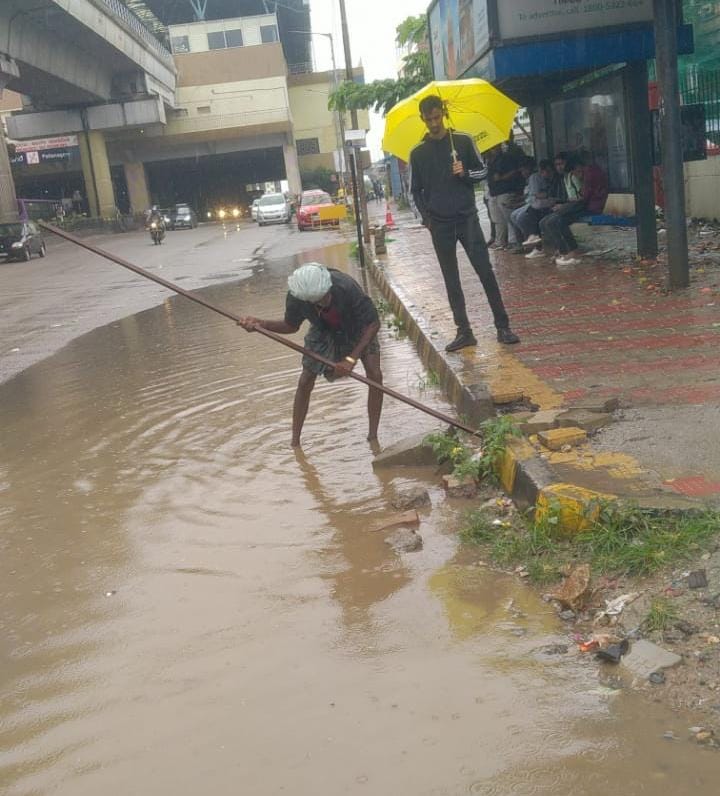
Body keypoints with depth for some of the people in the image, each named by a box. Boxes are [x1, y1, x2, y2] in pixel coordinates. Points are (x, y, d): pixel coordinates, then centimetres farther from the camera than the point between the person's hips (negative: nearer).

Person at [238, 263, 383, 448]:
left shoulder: (347, 287, -41)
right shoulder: (296, 297, -31)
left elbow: (374, 323, -31)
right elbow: (291, 326, -9)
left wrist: (352, 358, -37)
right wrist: (261, 324, -26)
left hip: (358, 329, -2)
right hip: (324, 332, 2)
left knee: (375, 375, -17)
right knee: (305, 382, -1)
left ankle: (373, 436, -2)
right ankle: (295, 441, 13)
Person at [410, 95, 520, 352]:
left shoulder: (463, 141, 4)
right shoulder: (418, 153, 7)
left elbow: (482, 171, 9)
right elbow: (416, 190, 11)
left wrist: (466, 173, -12)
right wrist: (425, 216, -2)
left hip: (467, 217, -2)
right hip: (440, 224, 2)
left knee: (485, 271, -7)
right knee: (451, 279, 4)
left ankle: (503, 326, -2)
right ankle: (464, 331, 10)